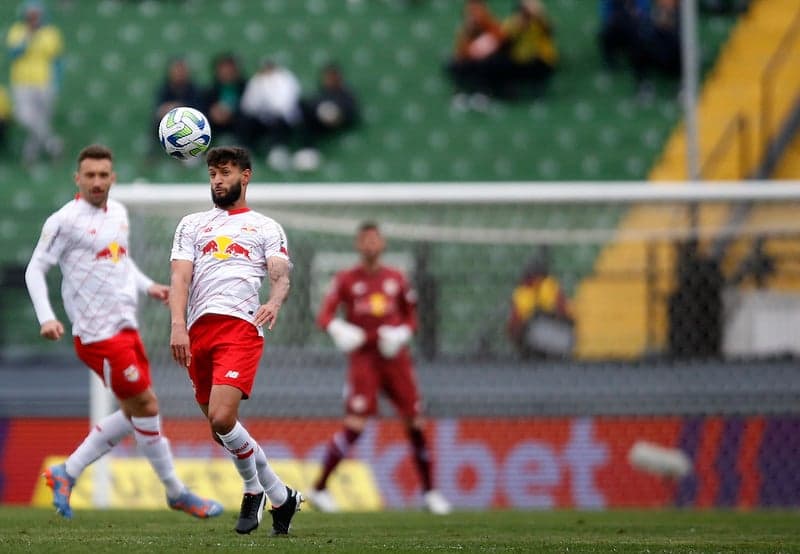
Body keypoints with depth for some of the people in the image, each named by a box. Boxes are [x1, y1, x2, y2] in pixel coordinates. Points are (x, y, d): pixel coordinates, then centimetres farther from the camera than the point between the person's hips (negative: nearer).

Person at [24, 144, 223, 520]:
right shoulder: (65, 221, -11)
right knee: (146, 407, -5)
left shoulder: (118, 213, 12)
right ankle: (176, 493, 8)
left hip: (125, 328, 9)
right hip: (98, 334, -9)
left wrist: (147, 286, 11)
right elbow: (35, 269, -9)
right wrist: (46, 318, -20)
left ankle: (66, 474, 19)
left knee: (134, 413, 12)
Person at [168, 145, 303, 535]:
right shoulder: (192, 225, 22)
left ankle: (253, 490, 3)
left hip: (241, 326, -4)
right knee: (219, 427, 5)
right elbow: (180, 277, 9)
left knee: (221, 418, -21)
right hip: (199, 329, 4)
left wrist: (275, 302, -23)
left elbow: (280, 275, 1)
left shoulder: (266, 228, 16)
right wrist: (178, 325, -8)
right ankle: (281, 496, 20)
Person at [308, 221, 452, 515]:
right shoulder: (346, 279, 2)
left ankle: (429, 491, 14)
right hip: (363, 357, -3)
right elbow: (324, 315, -3)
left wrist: (402, 334, -6)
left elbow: (411, 317, 16)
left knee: (415, 423, 2)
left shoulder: (396, 279, 10)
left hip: (395, 357, 3)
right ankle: (319, 488, -8)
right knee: (355, 423, -15)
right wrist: (338, 329, -24)